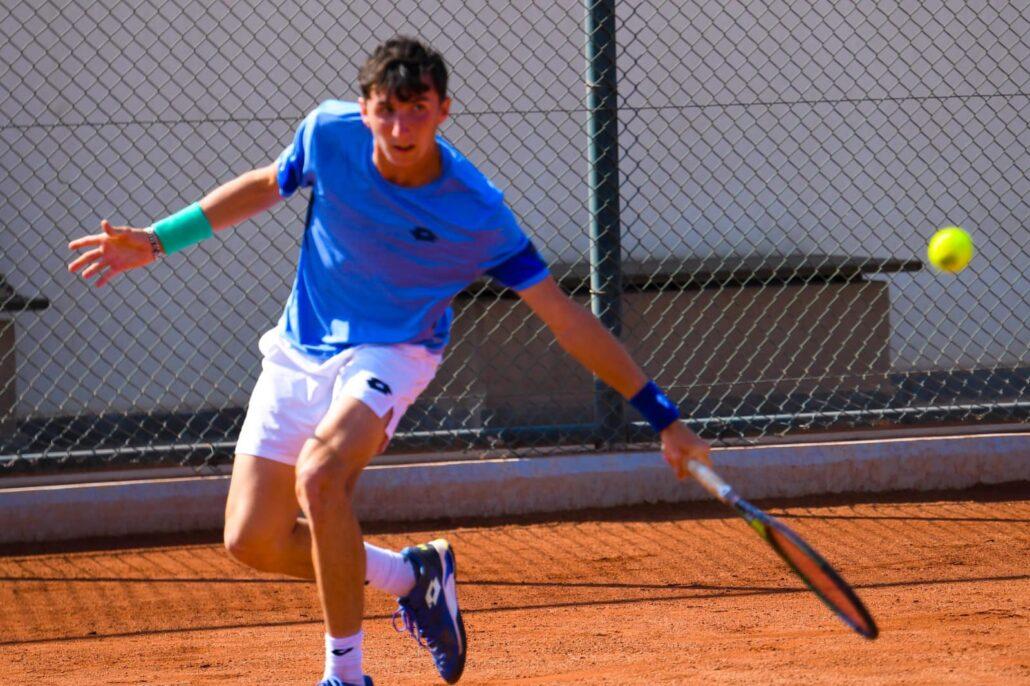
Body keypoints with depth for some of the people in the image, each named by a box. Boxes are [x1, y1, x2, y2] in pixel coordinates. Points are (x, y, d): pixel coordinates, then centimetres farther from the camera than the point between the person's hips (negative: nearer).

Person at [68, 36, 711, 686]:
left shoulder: (480, 214, -23)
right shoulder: (328, 133, -16)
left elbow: (567, 319, -16)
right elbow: (265, 187, 7)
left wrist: (664, 417, -16)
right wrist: (156, 240, 7)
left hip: (388, 355, -4)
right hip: (301, 350, 4)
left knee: (320, 474, -34)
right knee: (252, 540, 1)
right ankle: (412, 575, 25)